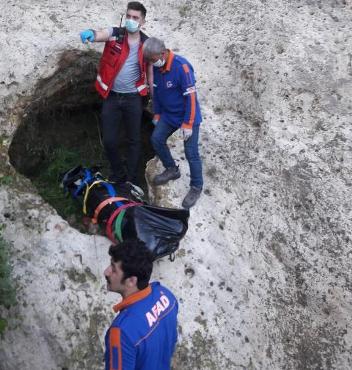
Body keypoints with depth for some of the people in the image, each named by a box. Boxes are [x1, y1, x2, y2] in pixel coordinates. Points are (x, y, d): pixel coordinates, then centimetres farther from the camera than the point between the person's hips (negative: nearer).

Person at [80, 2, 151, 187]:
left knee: (133, 140, 9)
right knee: (109, 141, 3)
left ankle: (131, 179, 22)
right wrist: (90, 34, -53)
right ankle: (117, 174, 25)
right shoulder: (115, 34, -6)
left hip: (133, 98, 0)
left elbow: (151, 72, 5)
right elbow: (100, 35, -27)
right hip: (111, 97, 0)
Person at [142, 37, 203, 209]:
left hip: (188, 117, -7)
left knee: (191, 153, -5)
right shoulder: (157, 67, -4)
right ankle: (172, 170, 28)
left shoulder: (181, 67, -27)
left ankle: (196, 187, 11)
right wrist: (157, 114, 15)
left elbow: (191, 97, -25)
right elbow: (156, 91, 11)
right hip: (168, 114, 7)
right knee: (156, 139, 7)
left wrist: (188, 124, -23)